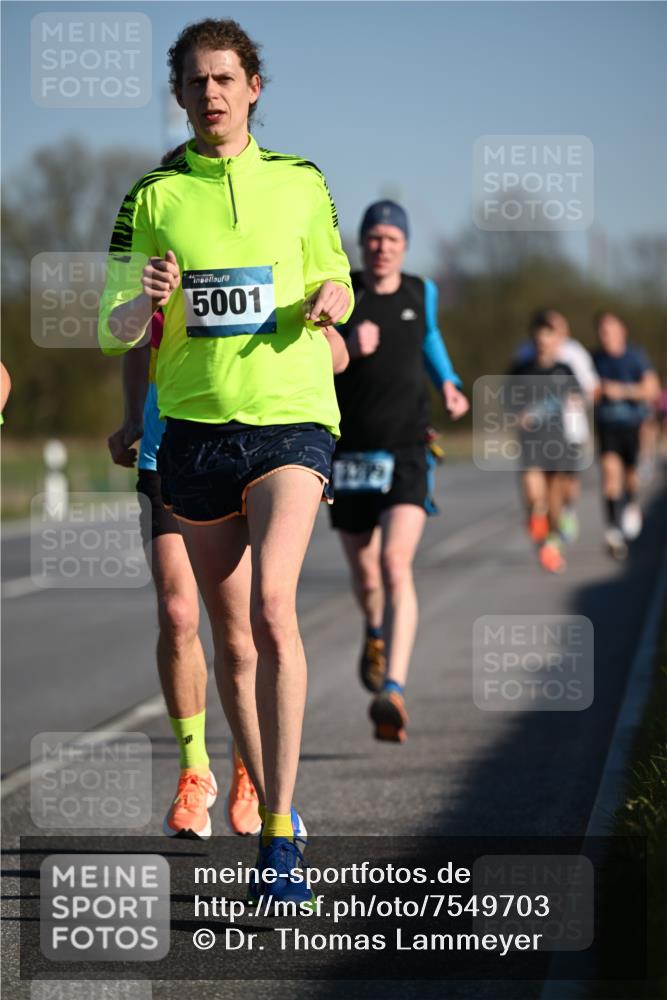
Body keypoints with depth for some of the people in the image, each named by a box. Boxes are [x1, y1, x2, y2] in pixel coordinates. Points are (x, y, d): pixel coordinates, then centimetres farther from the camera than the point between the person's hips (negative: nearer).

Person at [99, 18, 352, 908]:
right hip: (196, 426, 2)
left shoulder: (301, 183, 6)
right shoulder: (154, 196, 4)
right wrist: (145, 305, -19)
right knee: (230, 635, 7)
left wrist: (330, 303, -7)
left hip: (290, 418, -2)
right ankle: (269, 809, 23)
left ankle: (281, 833, -20)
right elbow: (112, 331, 4)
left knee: (272, 605, -21)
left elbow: (335, 286, 17)